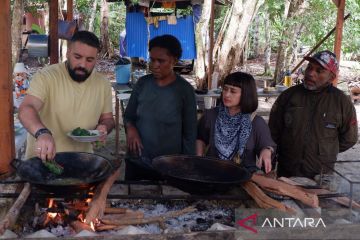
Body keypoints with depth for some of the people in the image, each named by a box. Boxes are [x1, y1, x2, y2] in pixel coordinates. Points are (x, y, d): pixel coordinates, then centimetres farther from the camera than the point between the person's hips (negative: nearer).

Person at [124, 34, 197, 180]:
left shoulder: (185, 90, -10)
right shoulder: (142, 83, -1)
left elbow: (189, 133, -5)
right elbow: (128, 116, 9)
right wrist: (130, 128, -13)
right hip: (136, 162, 3)